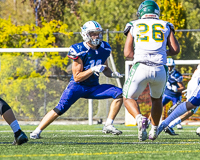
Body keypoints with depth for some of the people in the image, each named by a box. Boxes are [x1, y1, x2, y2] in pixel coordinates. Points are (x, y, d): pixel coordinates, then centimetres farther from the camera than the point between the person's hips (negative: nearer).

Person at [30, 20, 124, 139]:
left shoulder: (104, 48, 0)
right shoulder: (79, 51, -18)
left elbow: (105, 69, 18)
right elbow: (77, 77, -17)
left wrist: (112, 74, -4)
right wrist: (93, 70, -28)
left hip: (93, 87, 5)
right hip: (78, 86, -5)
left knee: (120, 93, -11)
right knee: (60, 109, -22)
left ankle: (108, 126, -10)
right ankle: (37, 131, -12)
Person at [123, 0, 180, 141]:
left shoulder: (134, 26, 13)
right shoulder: (165, 26, 16)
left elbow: (128, 53, 8)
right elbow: (175, 49, 8)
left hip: (141, 68, -2)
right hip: (160, 70, 2)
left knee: (129, 98, 14)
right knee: (157, 99, 29)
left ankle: (140, 118, -15)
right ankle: (154, 130, 26)